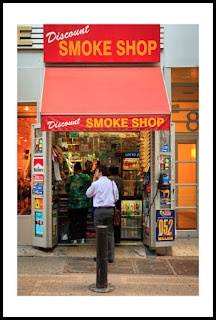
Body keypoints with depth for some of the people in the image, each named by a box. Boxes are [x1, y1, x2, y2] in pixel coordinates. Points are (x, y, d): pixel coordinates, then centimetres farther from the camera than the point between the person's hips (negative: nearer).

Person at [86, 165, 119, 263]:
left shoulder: (96, 183, -6)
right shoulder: (112, 183, 6)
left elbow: (88, 194, 9)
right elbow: (116, 197, 9)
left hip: (99, 210, -4)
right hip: (110, 210, 4)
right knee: (110, 233, 9)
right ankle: (110, 257, 13)